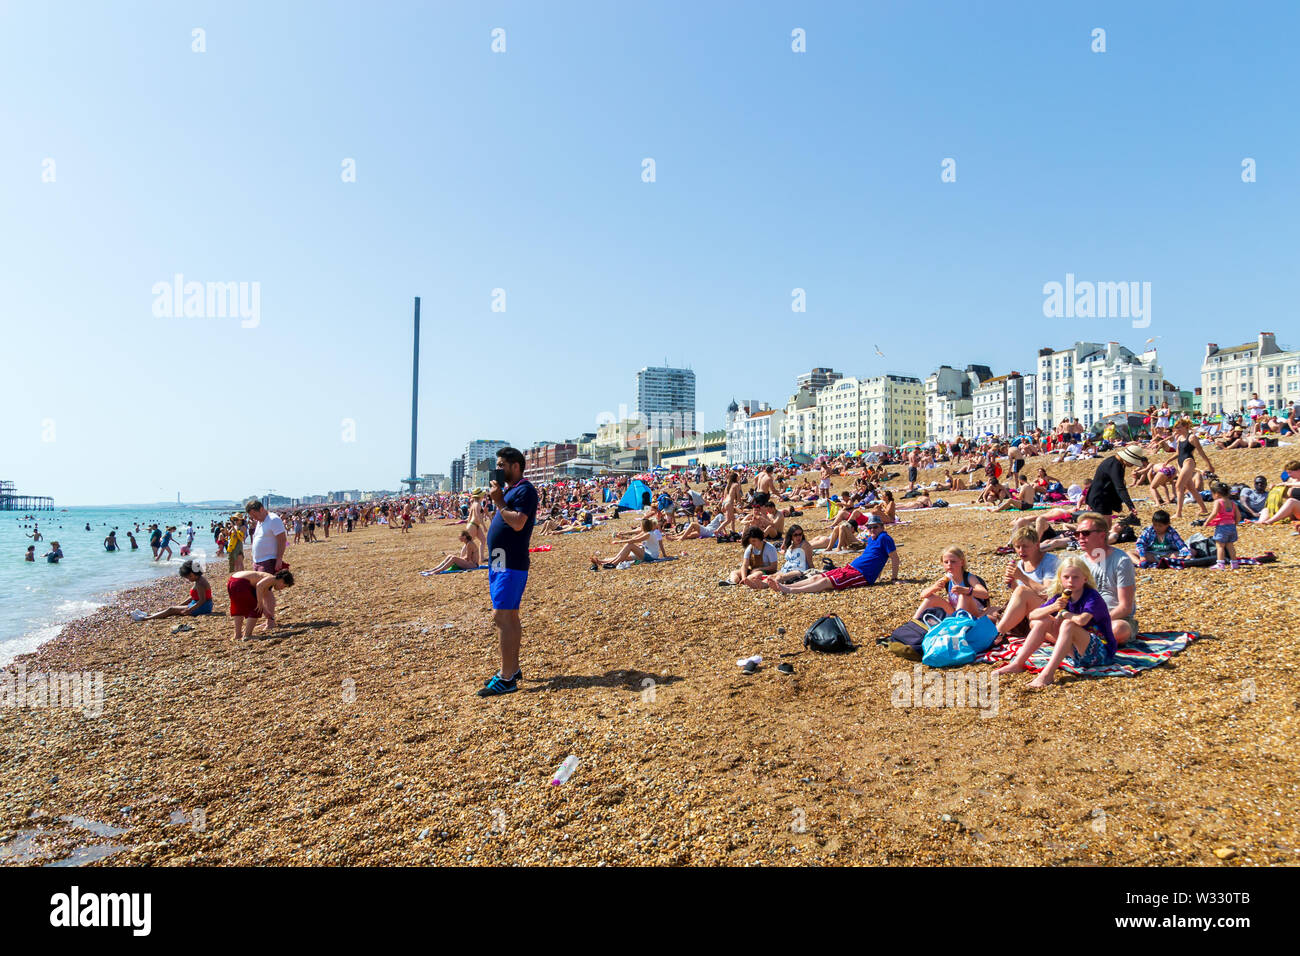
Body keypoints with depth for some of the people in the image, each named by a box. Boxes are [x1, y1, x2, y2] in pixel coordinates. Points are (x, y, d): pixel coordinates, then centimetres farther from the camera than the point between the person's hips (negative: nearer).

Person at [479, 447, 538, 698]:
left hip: (511, 564, -10)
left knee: (502, 617, -11)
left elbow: (518, 523, -24)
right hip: (500, 562, 10)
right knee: (509, 616, 15)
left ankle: (506, 679, -8)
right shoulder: (508, 489, 19)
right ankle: (512, 669, 24)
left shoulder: (525, 490, -12)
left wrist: (498, 501, -16)